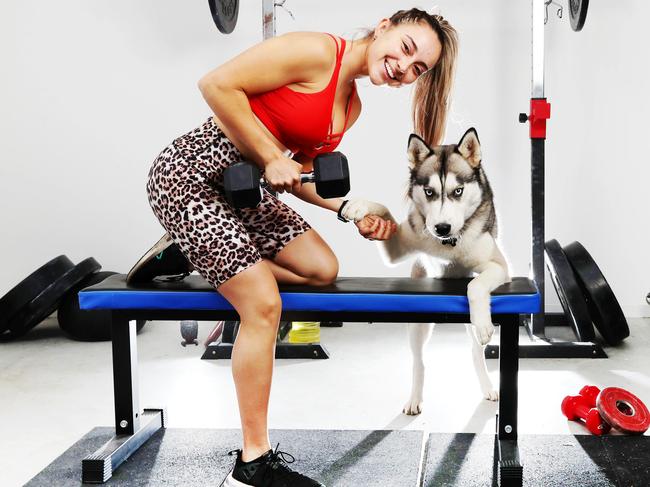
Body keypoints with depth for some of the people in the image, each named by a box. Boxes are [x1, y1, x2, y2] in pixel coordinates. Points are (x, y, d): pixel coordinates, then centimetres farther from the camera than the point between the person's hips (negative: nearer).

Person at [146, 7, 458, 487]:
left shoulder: (350, 105, 9)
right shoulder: (317, 51, -17)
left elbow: (299, 173, 10)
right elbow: (218, 84, -21)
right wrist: (271, 158, -17)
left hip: (242, 189, 9)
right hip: (191, 174, -9)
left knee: (322, 269, 5)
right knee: (264, 305, -15)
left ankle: (190, 254, 14)